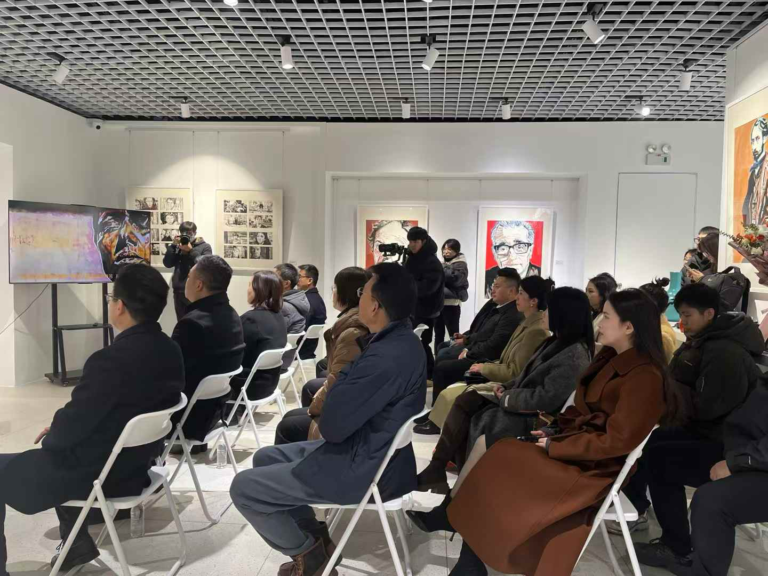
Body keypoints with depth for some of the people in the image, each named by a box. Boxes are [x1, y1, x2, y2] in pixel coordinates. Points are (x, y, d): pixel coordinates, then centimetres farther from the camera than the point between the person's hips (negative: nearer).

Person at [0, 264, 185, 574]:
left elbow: (72, 424, -20)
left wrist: (51, 435, 4)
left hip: (99, 474, -8)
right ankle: (77, 542, 34)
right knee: (65, 443, 32)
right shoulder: (171, 350, -4)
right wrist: (60, 429, 14)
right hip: (140, 462, 8)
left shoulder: (111, 359, -30)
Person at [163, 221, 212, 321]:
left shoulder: (205, 246, 6)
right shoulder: (178, 247, 16)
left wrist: (191, 250, -11)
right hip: (179, 291, 4)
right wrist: (173, 246, -1)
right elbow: (167, 264, 6)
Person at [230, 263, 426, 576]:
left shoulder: (386, 357, -31)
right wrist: (331, 397, -4)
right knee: (265, 458, 19)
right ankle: (315, 537, 20)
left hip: (363, 468, -10)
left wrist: (341, 370, -10)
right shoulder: (401, 338, 2)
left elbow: (332, 427, -25)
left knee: (243, 488, -4)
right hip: (372, 449, 10)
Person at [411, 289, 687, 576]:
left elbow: (616, 441, -22)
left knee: (497, 465, -15)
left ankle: (447, 518, 7)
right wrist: (554, 430, 0)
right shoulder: (610, 358, 9)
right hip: (573, 439, 9)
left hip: (592, 466, -9)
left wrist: (552, 447, -17)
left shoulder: (644, 377, -19)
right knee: (486, 444, -8)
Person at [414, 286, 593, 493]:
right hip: (523, 405, 9)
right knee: (466, 400, -8)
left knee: (479, 421, -18)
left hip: (536, 418, -9)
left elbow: (545, 399, -25)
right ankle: (437, 467, -10)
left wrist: (506, 397, -14)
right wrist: (505, 387, 1)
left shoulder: (574, 357, -20)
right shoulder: (556, 342, 11)